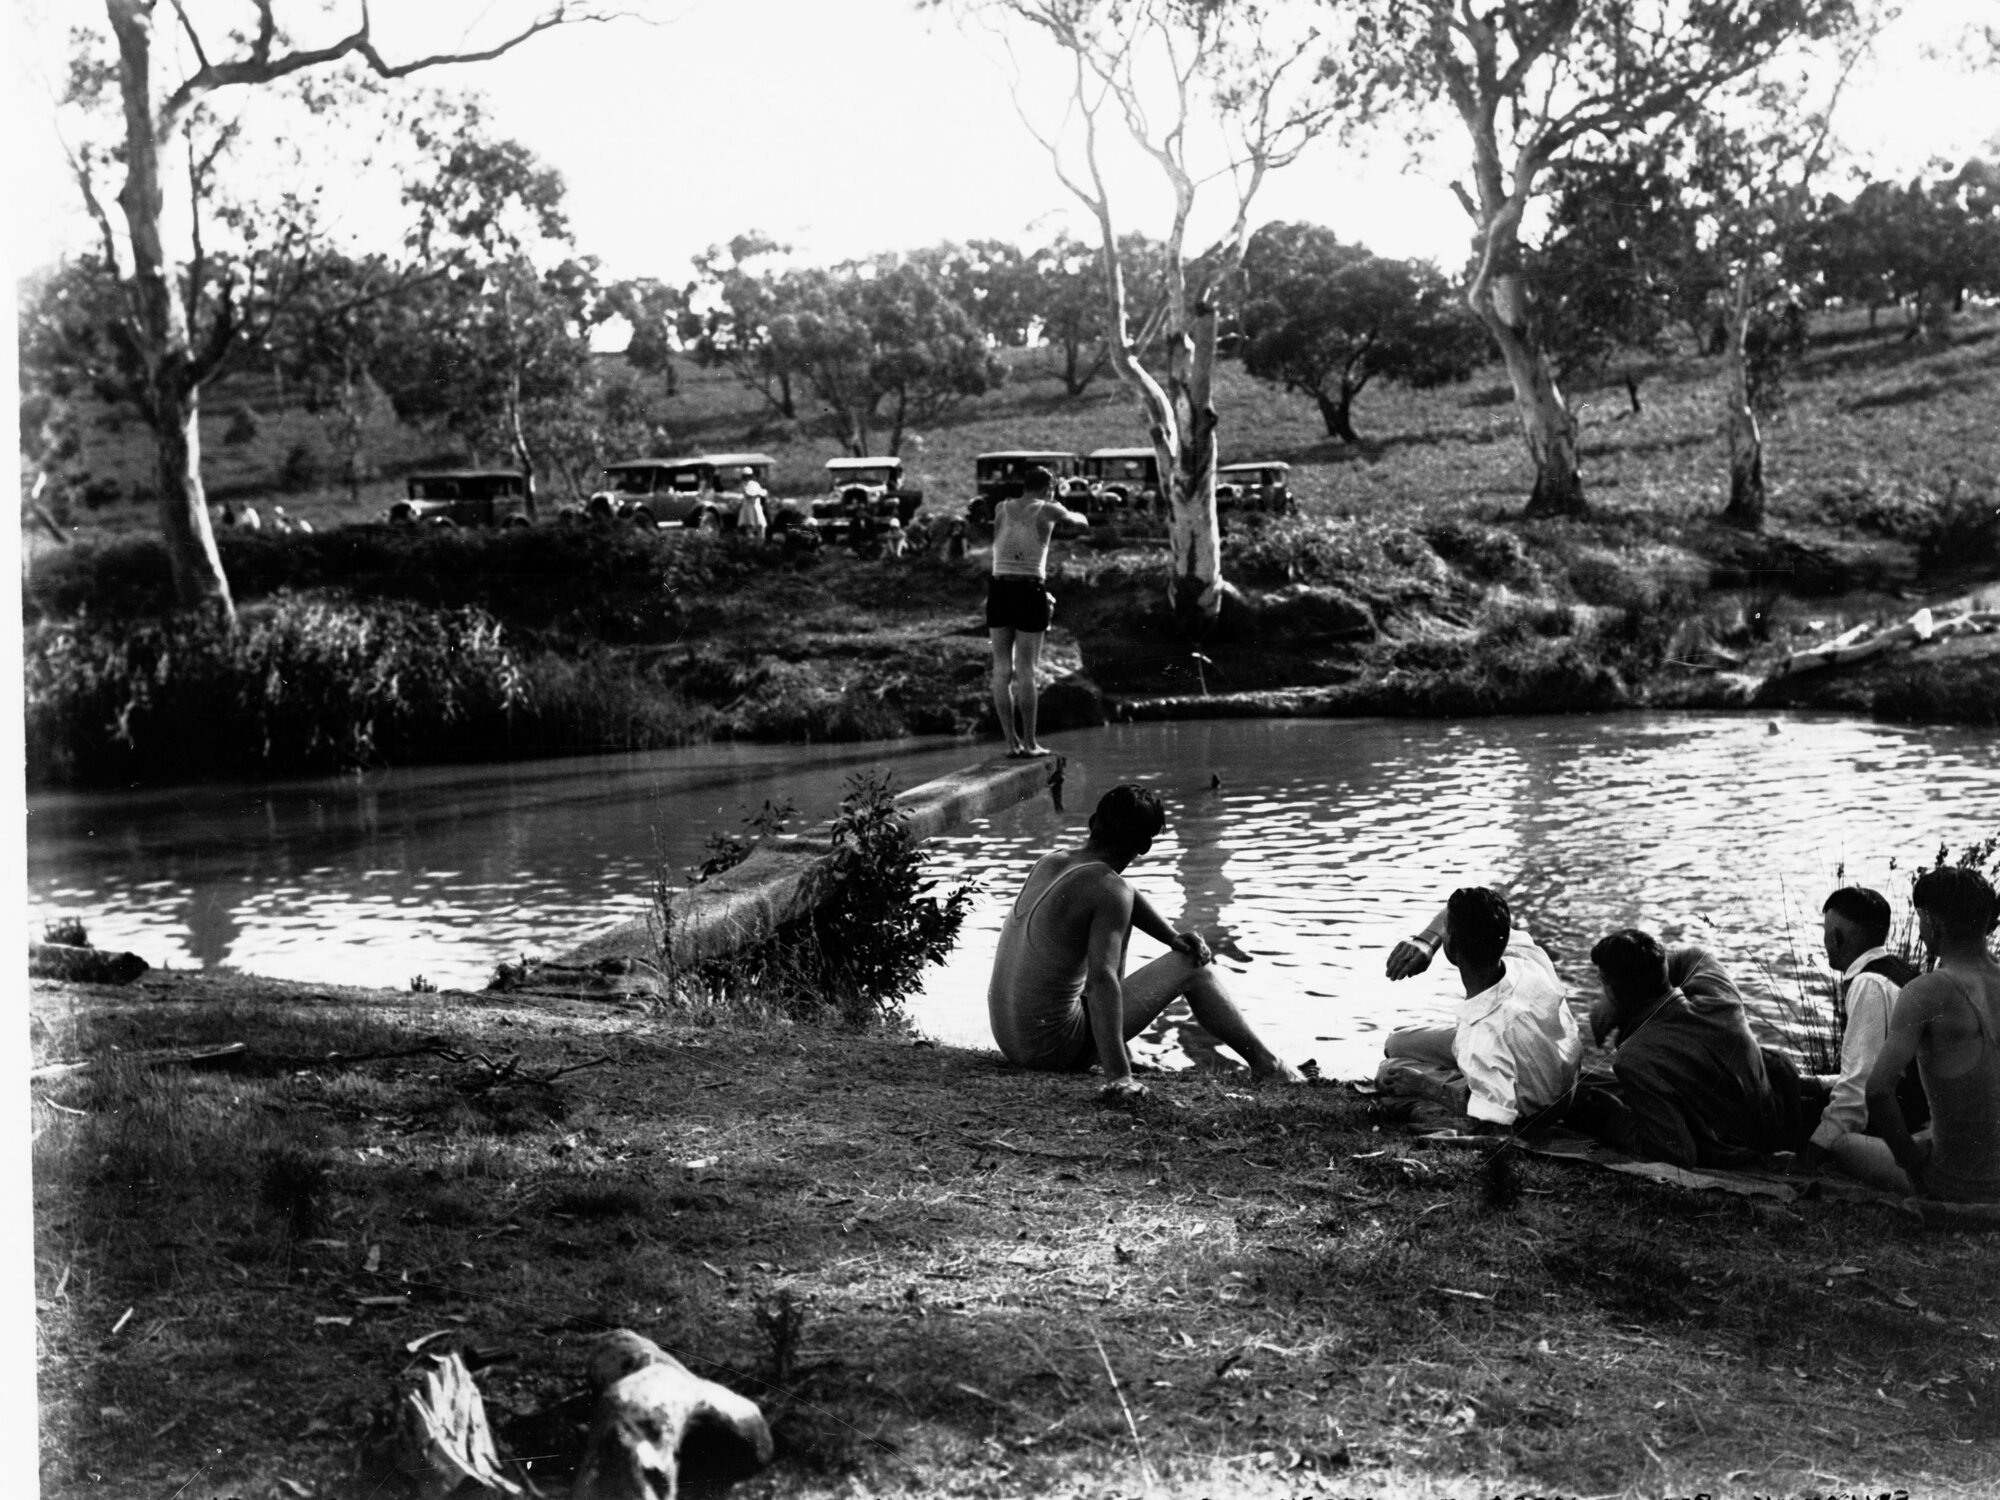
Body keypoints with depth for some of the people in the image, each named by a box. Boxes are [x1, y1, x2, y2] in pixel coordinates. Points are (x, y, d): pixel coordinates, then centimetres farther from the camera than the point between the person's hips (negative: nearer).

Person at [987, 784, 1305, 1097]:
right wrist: (1118, 1076, -36)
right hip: (1058, 1047, -8)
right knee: (1192, 968, 4)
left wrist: (1174, 938, 11)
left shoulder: (1049, 861, 5)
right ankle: (1264, 1064, 19)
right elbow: (1101, 978, -31)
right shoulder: (1111, 893, -19)